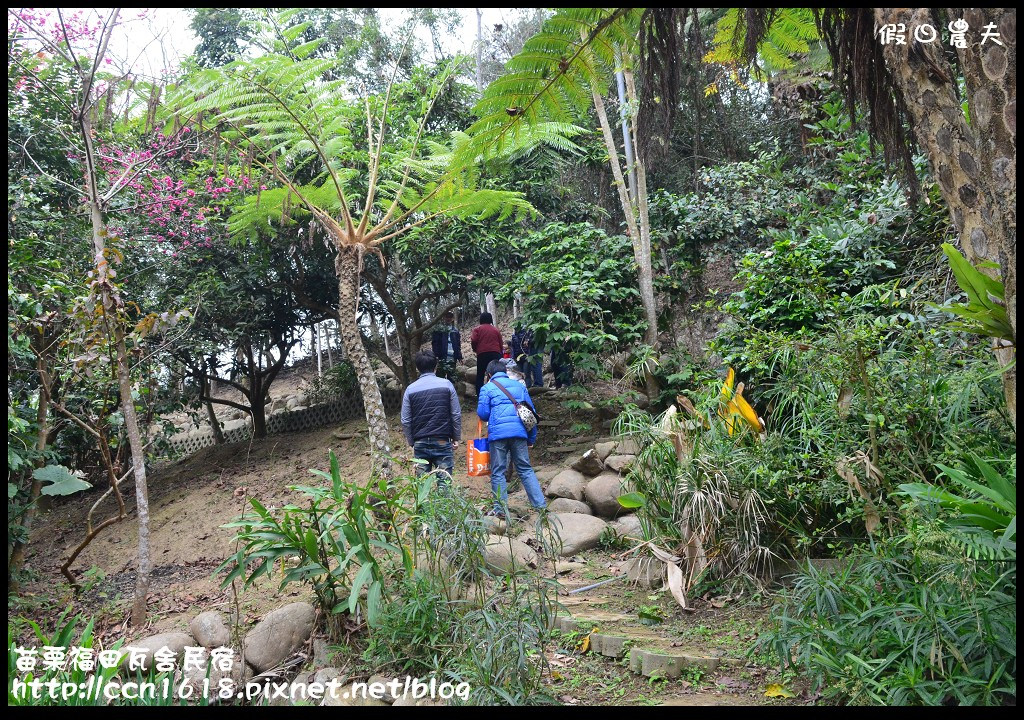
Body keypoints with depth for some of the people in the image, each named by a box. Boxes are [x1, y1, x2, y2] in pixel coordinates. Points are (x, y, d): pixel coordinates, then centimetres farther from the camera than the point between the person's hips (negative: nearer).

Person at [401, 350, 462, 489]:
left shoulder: (411, 389, 1)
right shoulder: (446, 385, -2)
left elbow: (405, 421, 3)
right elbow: (456, 415, -1)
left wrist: (412, 443, 13)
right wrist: (456, 438, 9)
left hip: (420, 444, 1)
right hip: (443, 442, -1)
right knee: (444, 482, 2)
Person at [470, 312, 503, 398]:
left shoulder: (477, 329, 5)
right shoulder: (495, 329, 12)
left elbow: (473, 341, -6)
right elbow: (501, 343, 10)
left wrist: (475, 349, 13)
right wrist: (499, 353, 21)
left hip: (482, 354, -2)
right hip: (496, 353, 2)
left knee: (480, 375, 5)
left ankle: (479, 396, -1)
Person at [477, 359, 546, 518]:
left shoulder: (487, 388, 5)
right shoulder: (519, 386, 17)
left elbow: (482, 413, -2)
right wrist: (531, 439, 21)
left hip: (498, 433, -3)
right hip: (519, 432, 3)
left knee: (498, 472, 5)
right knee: (526, 469, 9)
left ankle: (501, 509, 4)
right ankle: (541, 505, 4)